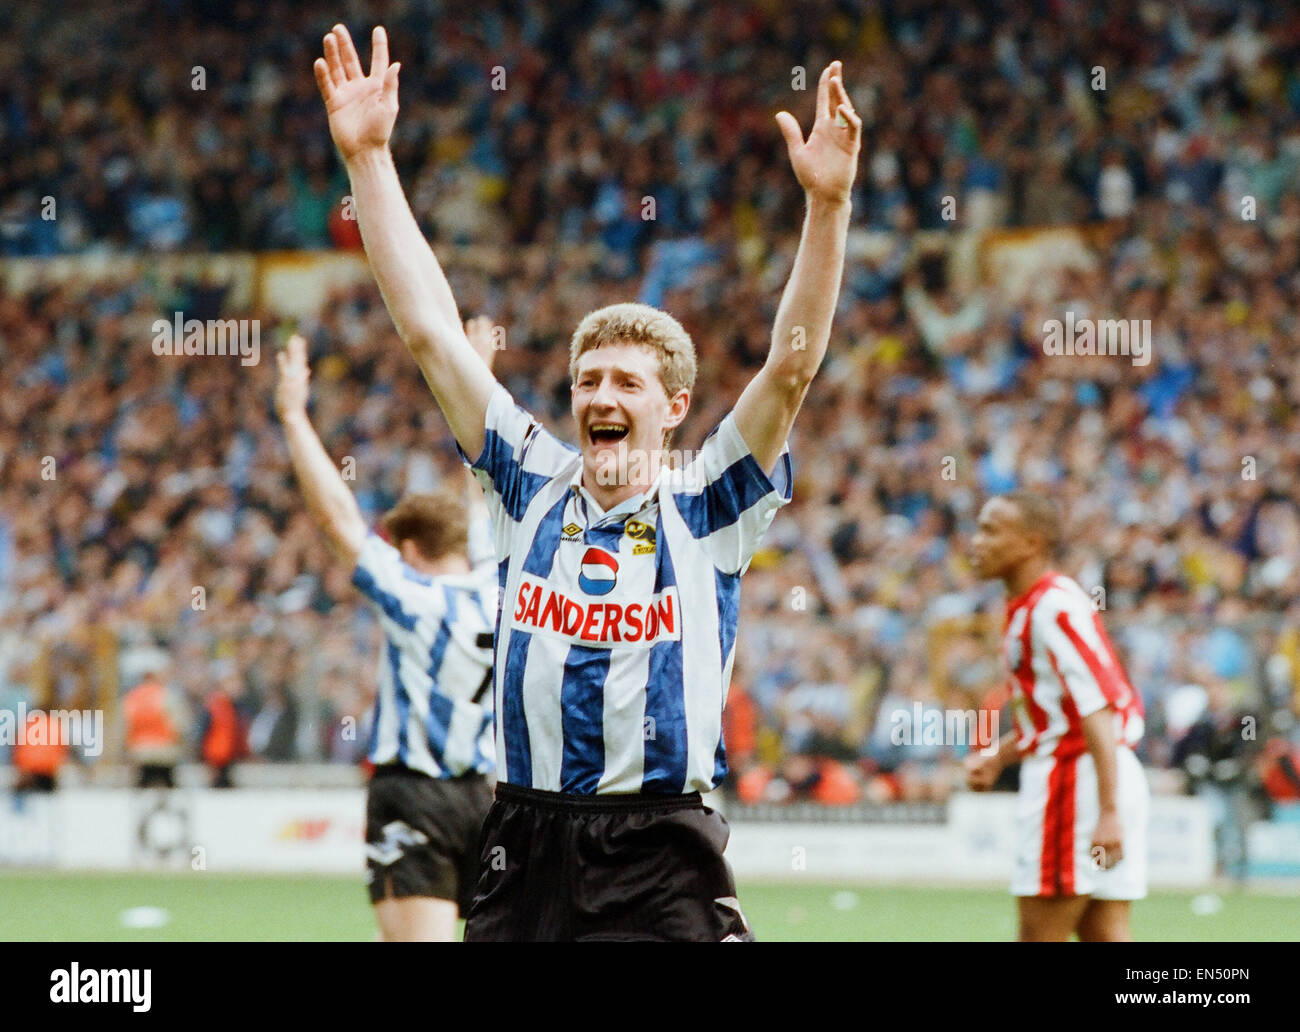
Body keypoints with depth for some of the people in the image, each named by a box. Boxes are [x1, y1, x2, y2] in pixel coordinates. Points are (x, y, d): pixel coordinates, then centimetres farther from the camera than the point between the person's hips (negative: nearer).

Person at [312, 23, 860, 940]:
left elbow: (792, 367, -10)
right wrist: (367, 157, 4)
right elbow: (431, 331, 7)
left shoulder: (706, 506, 0)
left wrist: (828, 203, -21)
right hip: (526, 853, 4)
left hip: (662, 868, -3)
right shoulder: (534, 484, 8)